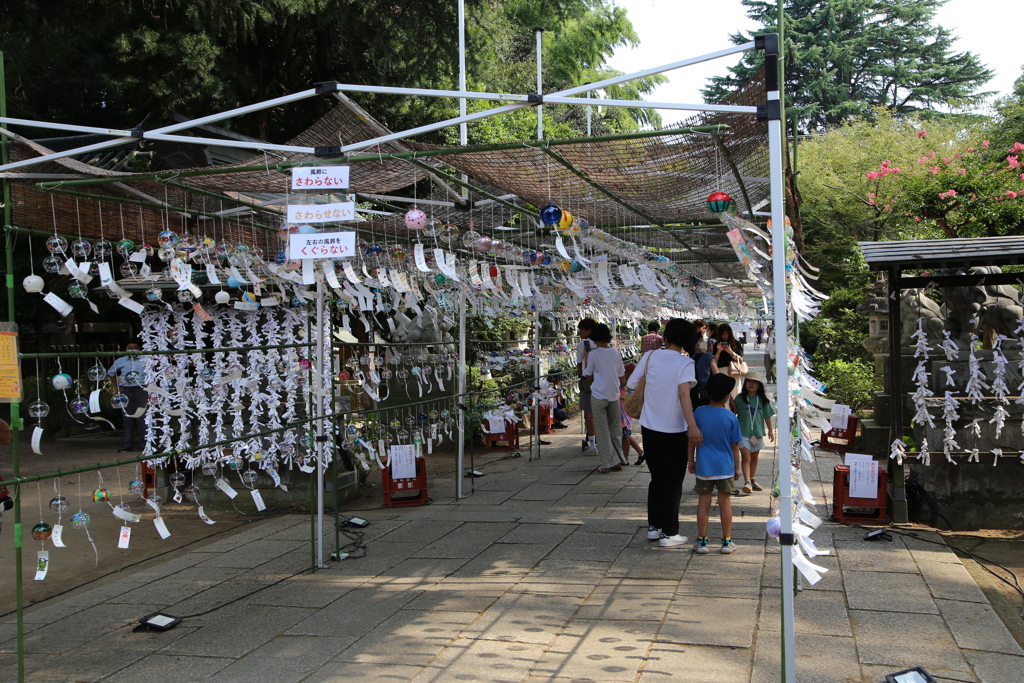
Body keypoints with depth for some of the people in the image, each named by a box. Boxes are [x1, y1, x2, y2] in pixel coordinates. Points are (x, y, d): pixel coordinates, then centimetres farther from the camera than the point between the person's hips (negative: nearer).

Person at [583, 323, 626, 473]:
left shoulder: (593, 354, -8)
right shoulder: (615, 353, 3)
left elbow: (587, 374, 3)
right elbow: (622, 378, 7)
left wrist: (586, 358, 17)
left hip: (598, 396, -3)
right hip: (614, 395, 3)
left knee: (602, 431, 1)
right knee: (615, 429, 13)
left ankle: (606, 464, 1)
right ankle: (618, 461, 17)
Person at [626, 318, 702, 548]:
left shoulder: (650, 356, -1)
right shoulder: (685, 363, -11)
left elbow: (630, 384, 0)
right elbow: (683, 394, -26)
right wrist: (692, 426, -32)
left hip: (649, 428, 4)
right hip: (674, 432, -4)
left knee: (657, 478, 19)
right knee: (673, 483, 7)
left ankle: (653, 527, 24)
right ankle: (669, 534, 9)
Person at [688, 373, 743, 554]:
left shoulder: (699, 413, -6)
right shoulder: (731, 417, -8)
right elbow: (735, 445, -1)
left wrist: (690, 460, 11)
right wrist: (737, 467, 10)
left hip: (703, 466, 1)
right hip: (725, 466, -1)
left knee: (704, 501, 8)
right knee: (725, 501, 9)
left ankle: (702, 541, 12)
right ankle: (727, 541, 15)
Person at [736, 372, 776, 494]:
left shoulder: (763, 399, 0)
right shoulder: (739, 398, -6)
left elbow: (767, 416, 8)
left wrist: (770, 430, 12)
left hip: (757, 432, 3)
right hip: (743, 432, -3)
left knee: (754, 457, 15)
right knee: (746, 457, -12)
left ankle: (752, 480, 28)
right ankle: (747, 482, -17)